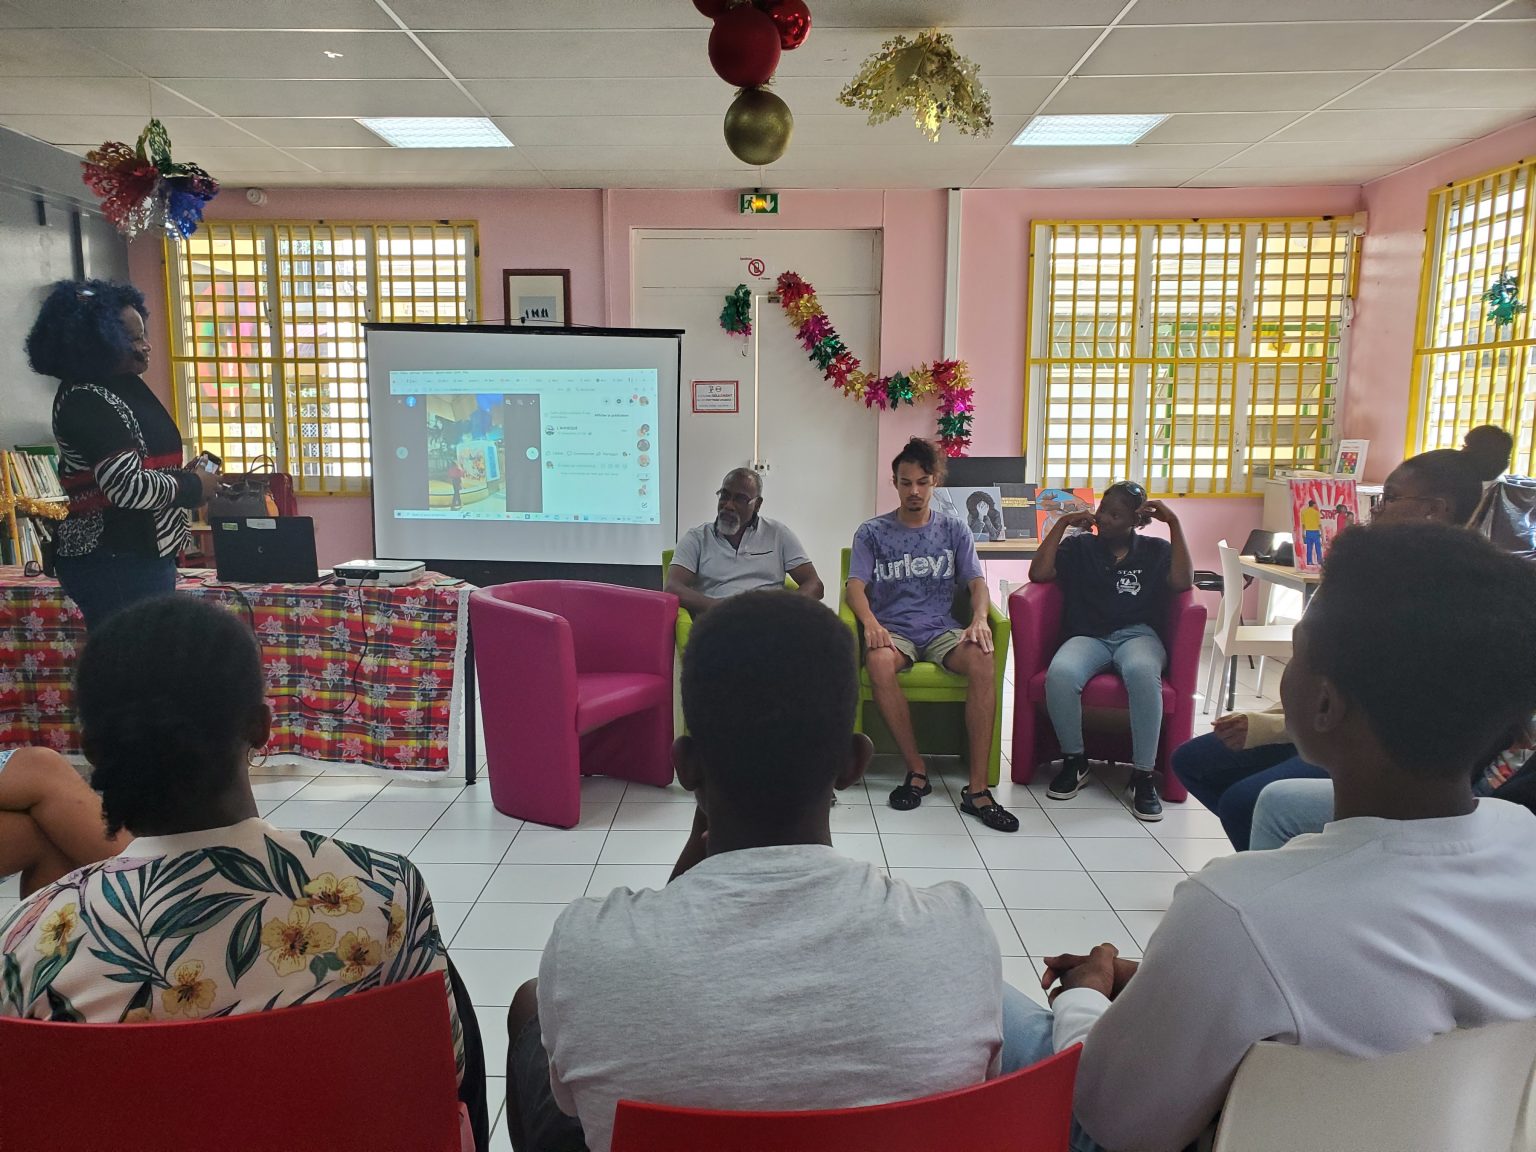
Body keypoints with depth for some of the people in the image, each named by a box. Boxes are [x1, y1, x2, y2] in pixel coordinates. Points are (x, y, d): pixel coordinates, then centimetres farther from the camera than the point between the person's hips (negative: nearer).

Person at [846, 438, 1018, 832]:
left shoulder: (954, 530, 15)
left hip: (942, 629, 1)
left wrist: (979, 619, -17)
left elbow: (977, 583, 6)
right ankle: (916, 771, -23)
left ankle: (977, 788, -30)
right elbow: (856, 587, -1)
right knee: (879, 663, -38)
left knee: (983, 661, -33)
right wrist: (870, 622, -23)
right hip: (892, 628, -1)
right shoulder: (872, 532, 10)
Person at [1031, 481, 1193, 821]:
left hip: (1138, 636, -1)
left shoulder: (1155, 550, 18)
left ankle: (1143, 775, -28)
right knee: (1060, 674, -36)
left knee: (1142, 671, -40)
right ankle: (1074, 761, -12)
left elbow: (1183, 582, -2)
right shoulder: (1079, 546, 19)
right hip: (1088, 636, 1)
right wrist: (1062, 523, 4)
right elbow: (1038, 573, 4)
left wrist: (1174, 524, -3)